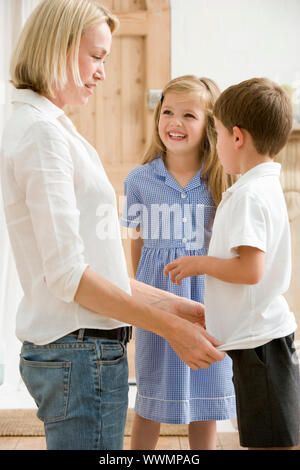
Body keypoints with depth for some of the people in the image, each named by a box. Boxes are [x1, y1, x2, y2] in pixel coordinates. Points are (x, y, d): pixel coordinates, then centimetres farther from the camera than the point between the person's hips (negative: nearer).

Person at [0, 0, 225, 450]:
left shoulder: (41, 127, 17)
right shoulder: (41, 132, -13)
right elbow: (67, 274, -19)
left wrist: (179, 307, 13)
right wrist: (172, 328, -14)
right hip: (82, 355, -9)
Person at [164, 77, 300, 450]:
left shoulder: (249, 195, -19)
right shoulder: (264, 187, 12)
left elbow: (250, 269, -27)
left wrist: (199, 263, -13)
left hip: (259, 341, -10)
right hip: (256, 336, 10)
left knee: (270, 442, -1)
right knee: (261, 439, 19)